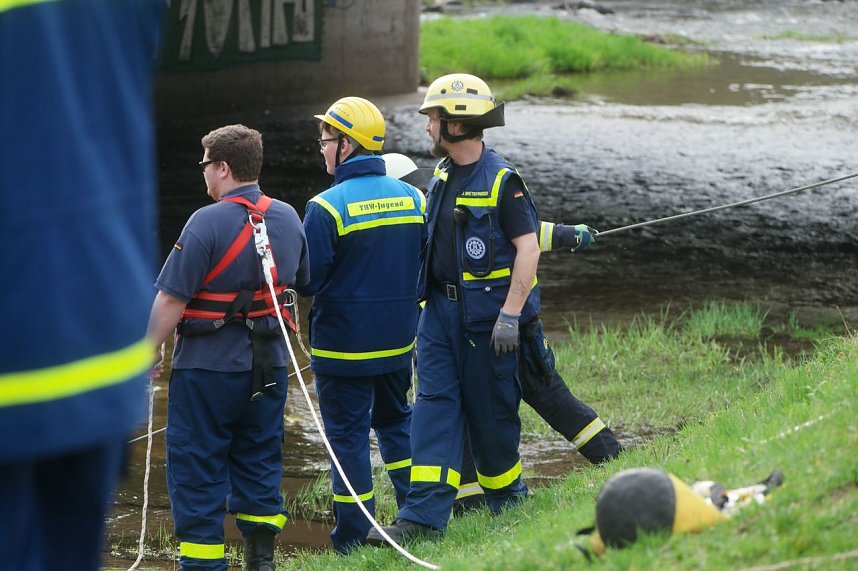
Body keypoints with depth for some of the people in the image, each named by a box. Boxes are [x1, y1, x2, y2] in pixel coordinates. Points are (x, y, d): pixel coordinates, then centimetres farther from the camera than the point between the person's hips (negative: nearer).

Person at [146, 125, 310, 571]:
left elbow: (171, 300, -18)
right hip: (269, 367, 6)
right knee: (259, 466, 16)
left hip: (208, 368, -6)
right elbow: (304, 283, 18)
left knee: (197, 472, 2)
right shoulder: (288, 218, 5)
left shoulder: (208, 223, -17)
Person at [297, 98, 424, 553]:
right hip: (398, 342, 5)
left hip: (343, 348, -5)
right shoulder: (413, 199, 1)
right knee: (396, 421, 22)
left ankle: (353, 539, 7)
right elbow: (426, 270, 9)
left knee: (348, 434, 3)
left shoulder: (327, 207, -18)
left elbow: (307, 281, -16)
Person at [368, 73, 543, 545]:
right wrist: (427, 301, 19)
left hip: (486, 313, -7)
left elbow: (528, 248, -15)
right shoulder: (441, 179, 11)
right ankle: (423, 516, -8)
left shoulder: (501, 180, -13)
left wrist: (510, 315, -20)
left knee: (489, 411, 3)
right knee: (434, 404, -2)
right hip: (440, 308, 7)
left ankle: (508, 498, 25)